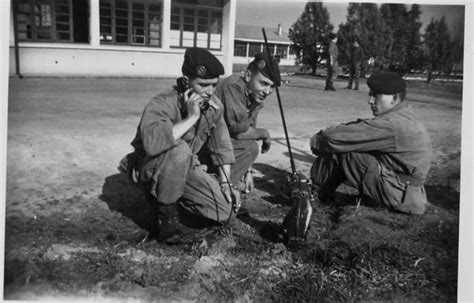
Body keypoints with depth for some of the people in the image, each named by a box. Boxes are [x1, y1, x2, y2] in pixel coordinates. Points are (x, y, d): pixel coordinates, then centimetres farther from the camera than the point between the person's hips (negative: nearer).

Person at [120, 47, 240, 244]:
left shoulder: (214, 106, -7)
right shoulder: (161, 105, -28)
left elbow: (221, 146, 5)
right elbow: (152, 143, -48)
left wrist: (226, 184, -2)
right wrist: (191, 118, -40)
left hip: (185, 168, 6)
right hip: (150, 168, -6)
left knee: (225, 210, -8)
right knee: (179, 149, -39)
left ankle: (175, 197, 15)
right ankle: (166, 218, -21)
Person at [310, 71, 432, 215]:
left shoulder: (391, 124, -25)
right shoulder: (404, 114, 7)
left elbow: (338, 137, -26)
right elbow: (357, 129, 10)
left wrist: (316, 140, -6)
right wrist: (327, 134, -4)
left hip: (402, 196, -10)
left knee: (341, 152, -14)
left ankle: (316, 194, 7)